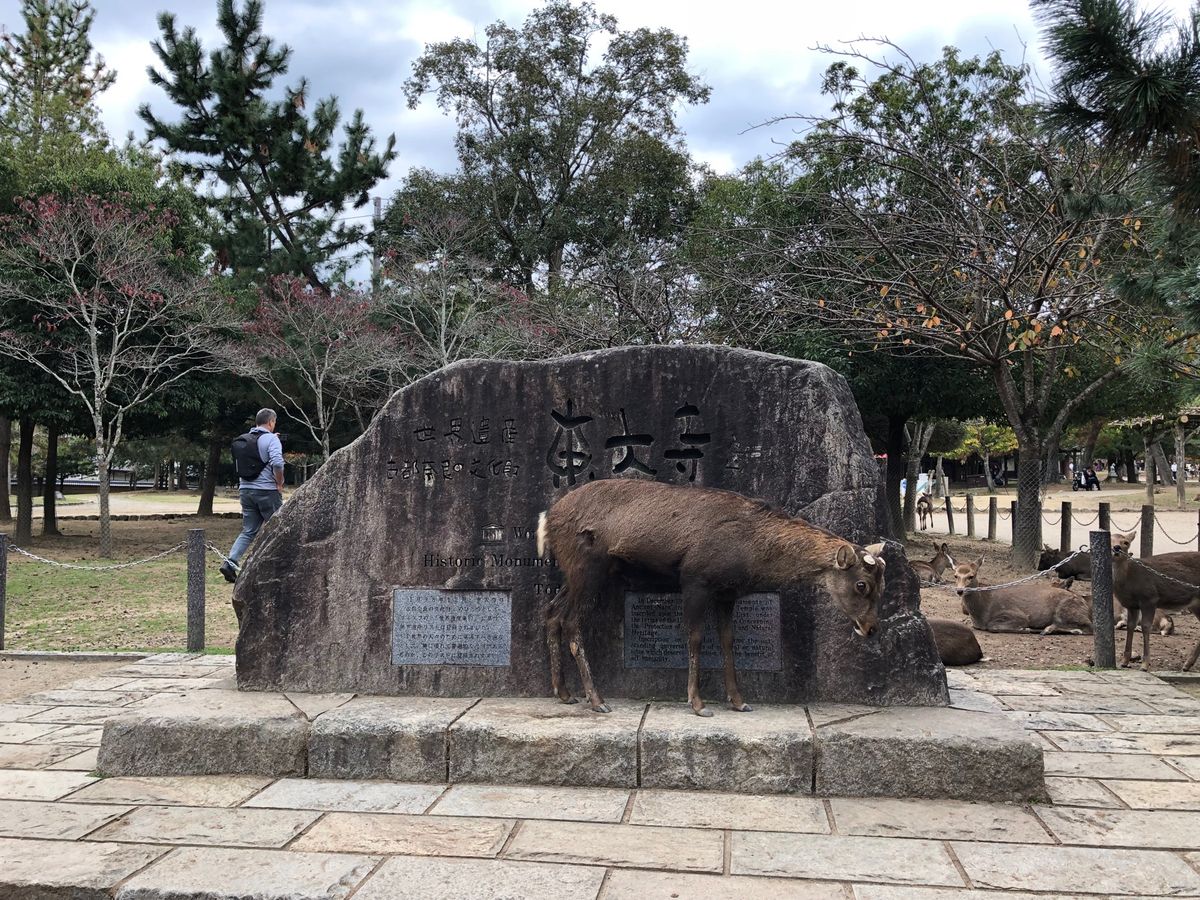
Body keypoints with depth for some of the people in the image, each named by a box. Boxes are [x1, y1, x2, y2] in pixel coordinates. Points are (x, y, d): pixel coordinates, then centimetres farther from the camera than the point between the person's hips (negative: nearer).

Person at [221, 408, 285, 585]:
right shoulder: (271, 439, -9)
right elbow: (277, 463, -23)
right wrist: (280, 484, -11)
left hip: (246, 489, 6)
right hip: (267, 490, -6)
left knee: (248, 531, 10)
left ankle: (230, 562, -6)